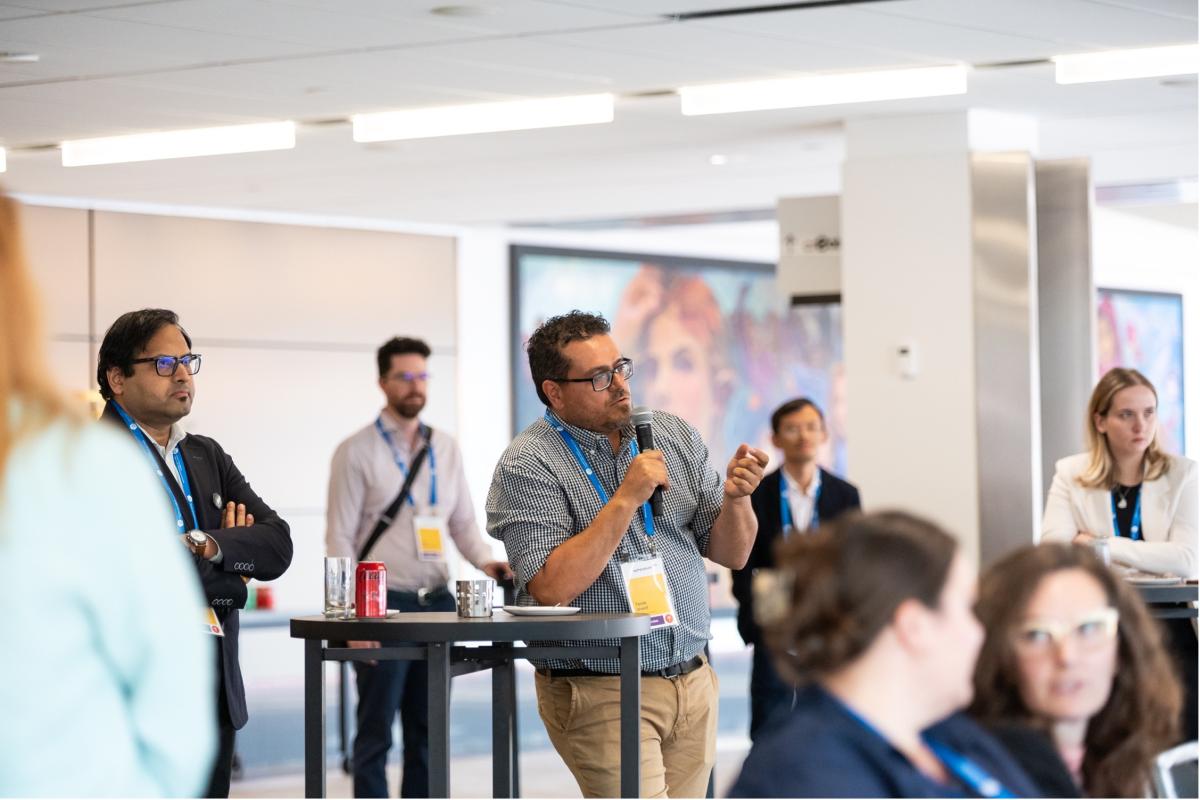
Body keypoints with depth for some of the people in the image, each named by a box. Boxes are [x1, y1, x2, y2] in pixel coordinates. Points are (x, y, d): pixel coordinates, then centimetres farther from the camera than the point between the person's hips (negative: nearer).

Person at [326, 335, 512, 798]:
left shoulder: (446, 449, 11)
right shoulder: (357, 452, -3)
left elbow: (463, 522, 15)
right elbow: (340, 538, -6)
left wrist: (485, 561, -6)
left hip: (436, 601, 5)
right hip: (384, 603, -5)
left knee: (426, 731, 8)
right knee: (376, 733, -1)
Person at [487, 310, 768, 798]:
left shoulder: (674, 436, 8)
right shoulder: (527, 465, -8)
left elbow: (732, 554, 11)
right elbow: (551, 589, -18)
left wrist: (734, 498, -10)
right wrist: (626, 499, -20)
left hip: (693, 684, 6)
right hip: (600, 695, -6)